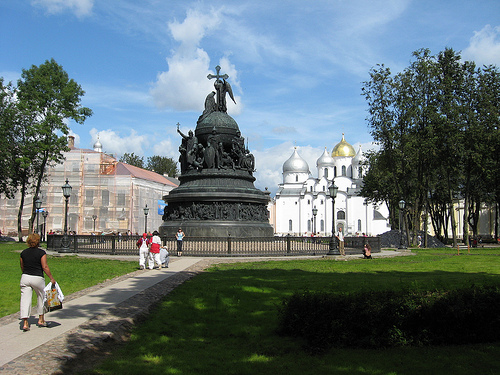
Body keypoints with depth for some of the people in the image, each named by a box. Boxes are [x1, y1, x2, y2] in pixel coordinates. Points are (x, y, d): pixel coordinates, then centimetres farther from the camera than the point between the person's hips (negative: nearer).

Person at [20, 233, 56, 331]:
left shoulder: (24, 252, 5)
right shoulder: (41, 252, -8)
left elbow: (22, 267, 14)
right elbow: (45, 267, -12)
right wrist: (51, 278, -6)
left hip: (25, 278, 3)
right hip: (37, 278, -3)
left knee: (25, 300, 3)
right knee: (41, 298, 17)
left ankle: (25, 323, -2)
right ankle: (41, 320, 25)